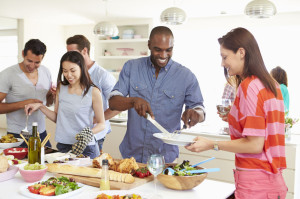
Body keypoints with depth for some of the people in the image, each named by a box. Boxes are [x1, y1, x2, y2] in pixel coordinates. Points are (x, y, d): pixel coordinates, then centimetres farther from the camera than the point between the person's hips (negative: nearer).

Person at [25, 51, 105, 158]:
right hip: (62, 146, 4)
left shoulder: (93, 92, -8)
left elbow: (101, 124, -4)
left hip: (85, 148, -4)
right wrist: (40, 106, 3)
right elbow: (57, 118, 14)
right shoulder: (61, 88, 7)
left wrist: (88, 133, -22)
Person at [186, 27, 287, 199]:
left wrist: (212, 145, -14)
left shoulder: (249, 87, -17)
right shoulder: (272, 85, 10)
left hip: (254, 181, -9)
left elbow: (255, 145, -20)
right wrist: (233, 118, 14)